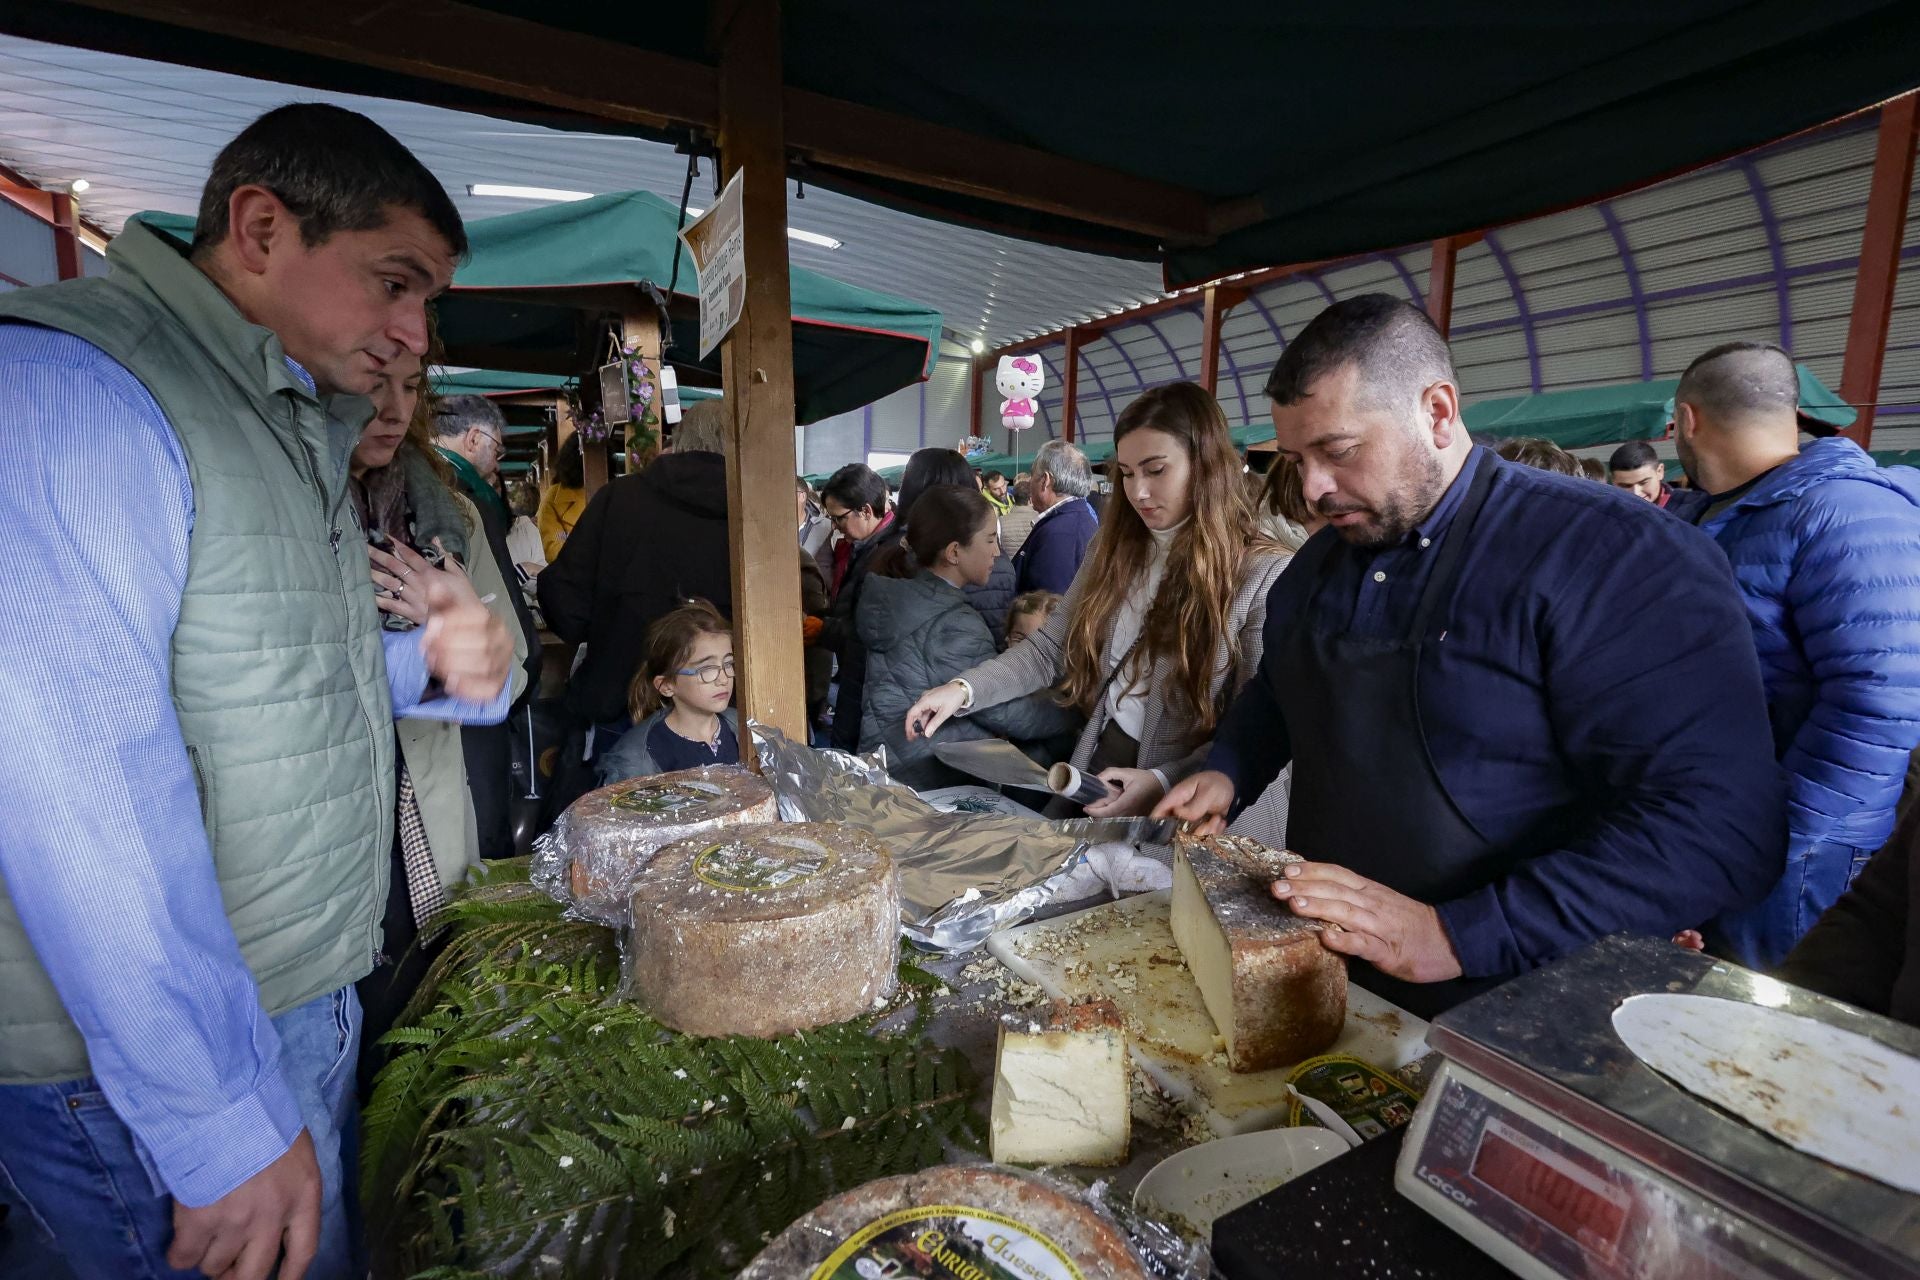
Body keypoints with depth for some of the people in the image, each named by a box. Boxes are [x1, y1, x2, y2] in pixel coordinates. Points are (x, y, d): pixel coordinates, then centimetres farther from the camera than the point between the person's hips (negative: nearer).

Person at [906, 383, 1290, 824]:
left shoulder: (1265, 576, -13)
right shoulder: (1115, 552, 3)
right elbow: (1048, 650, 2)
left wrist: (1163, 783, -26)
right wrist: (964, 689, -11)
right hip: (1093, 773, 5)